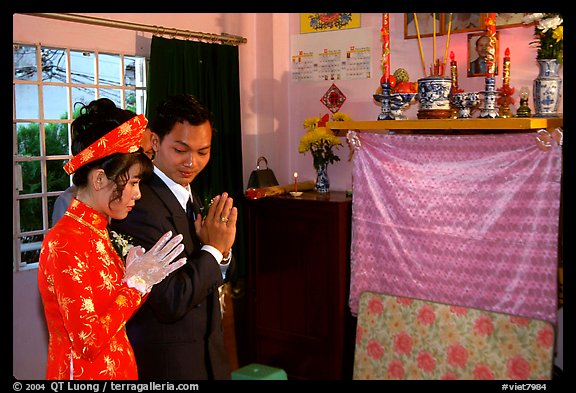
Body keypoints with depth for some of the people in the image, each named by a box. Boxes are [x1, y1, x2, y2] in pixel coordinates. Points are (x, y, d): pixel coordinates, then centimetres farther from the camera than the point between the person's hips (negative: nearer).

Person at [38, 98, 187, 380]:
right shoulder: (66, 242, -21)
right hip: (87, 372, -9)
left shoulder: (96, 231, 6)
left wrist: (139, 276, -7)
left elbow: (109, 311, 4)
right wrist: (137, 283, -19)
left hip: (117, 369, 9)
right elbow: (89, 342, -24)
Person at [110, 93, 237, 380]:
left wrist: (222, 252, -11)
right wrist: (214, 248, -18)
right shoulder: (140, 206, -23)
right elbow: (170, 303, -24)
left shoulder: (189, 196, 4)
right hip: (166, 365, -8)